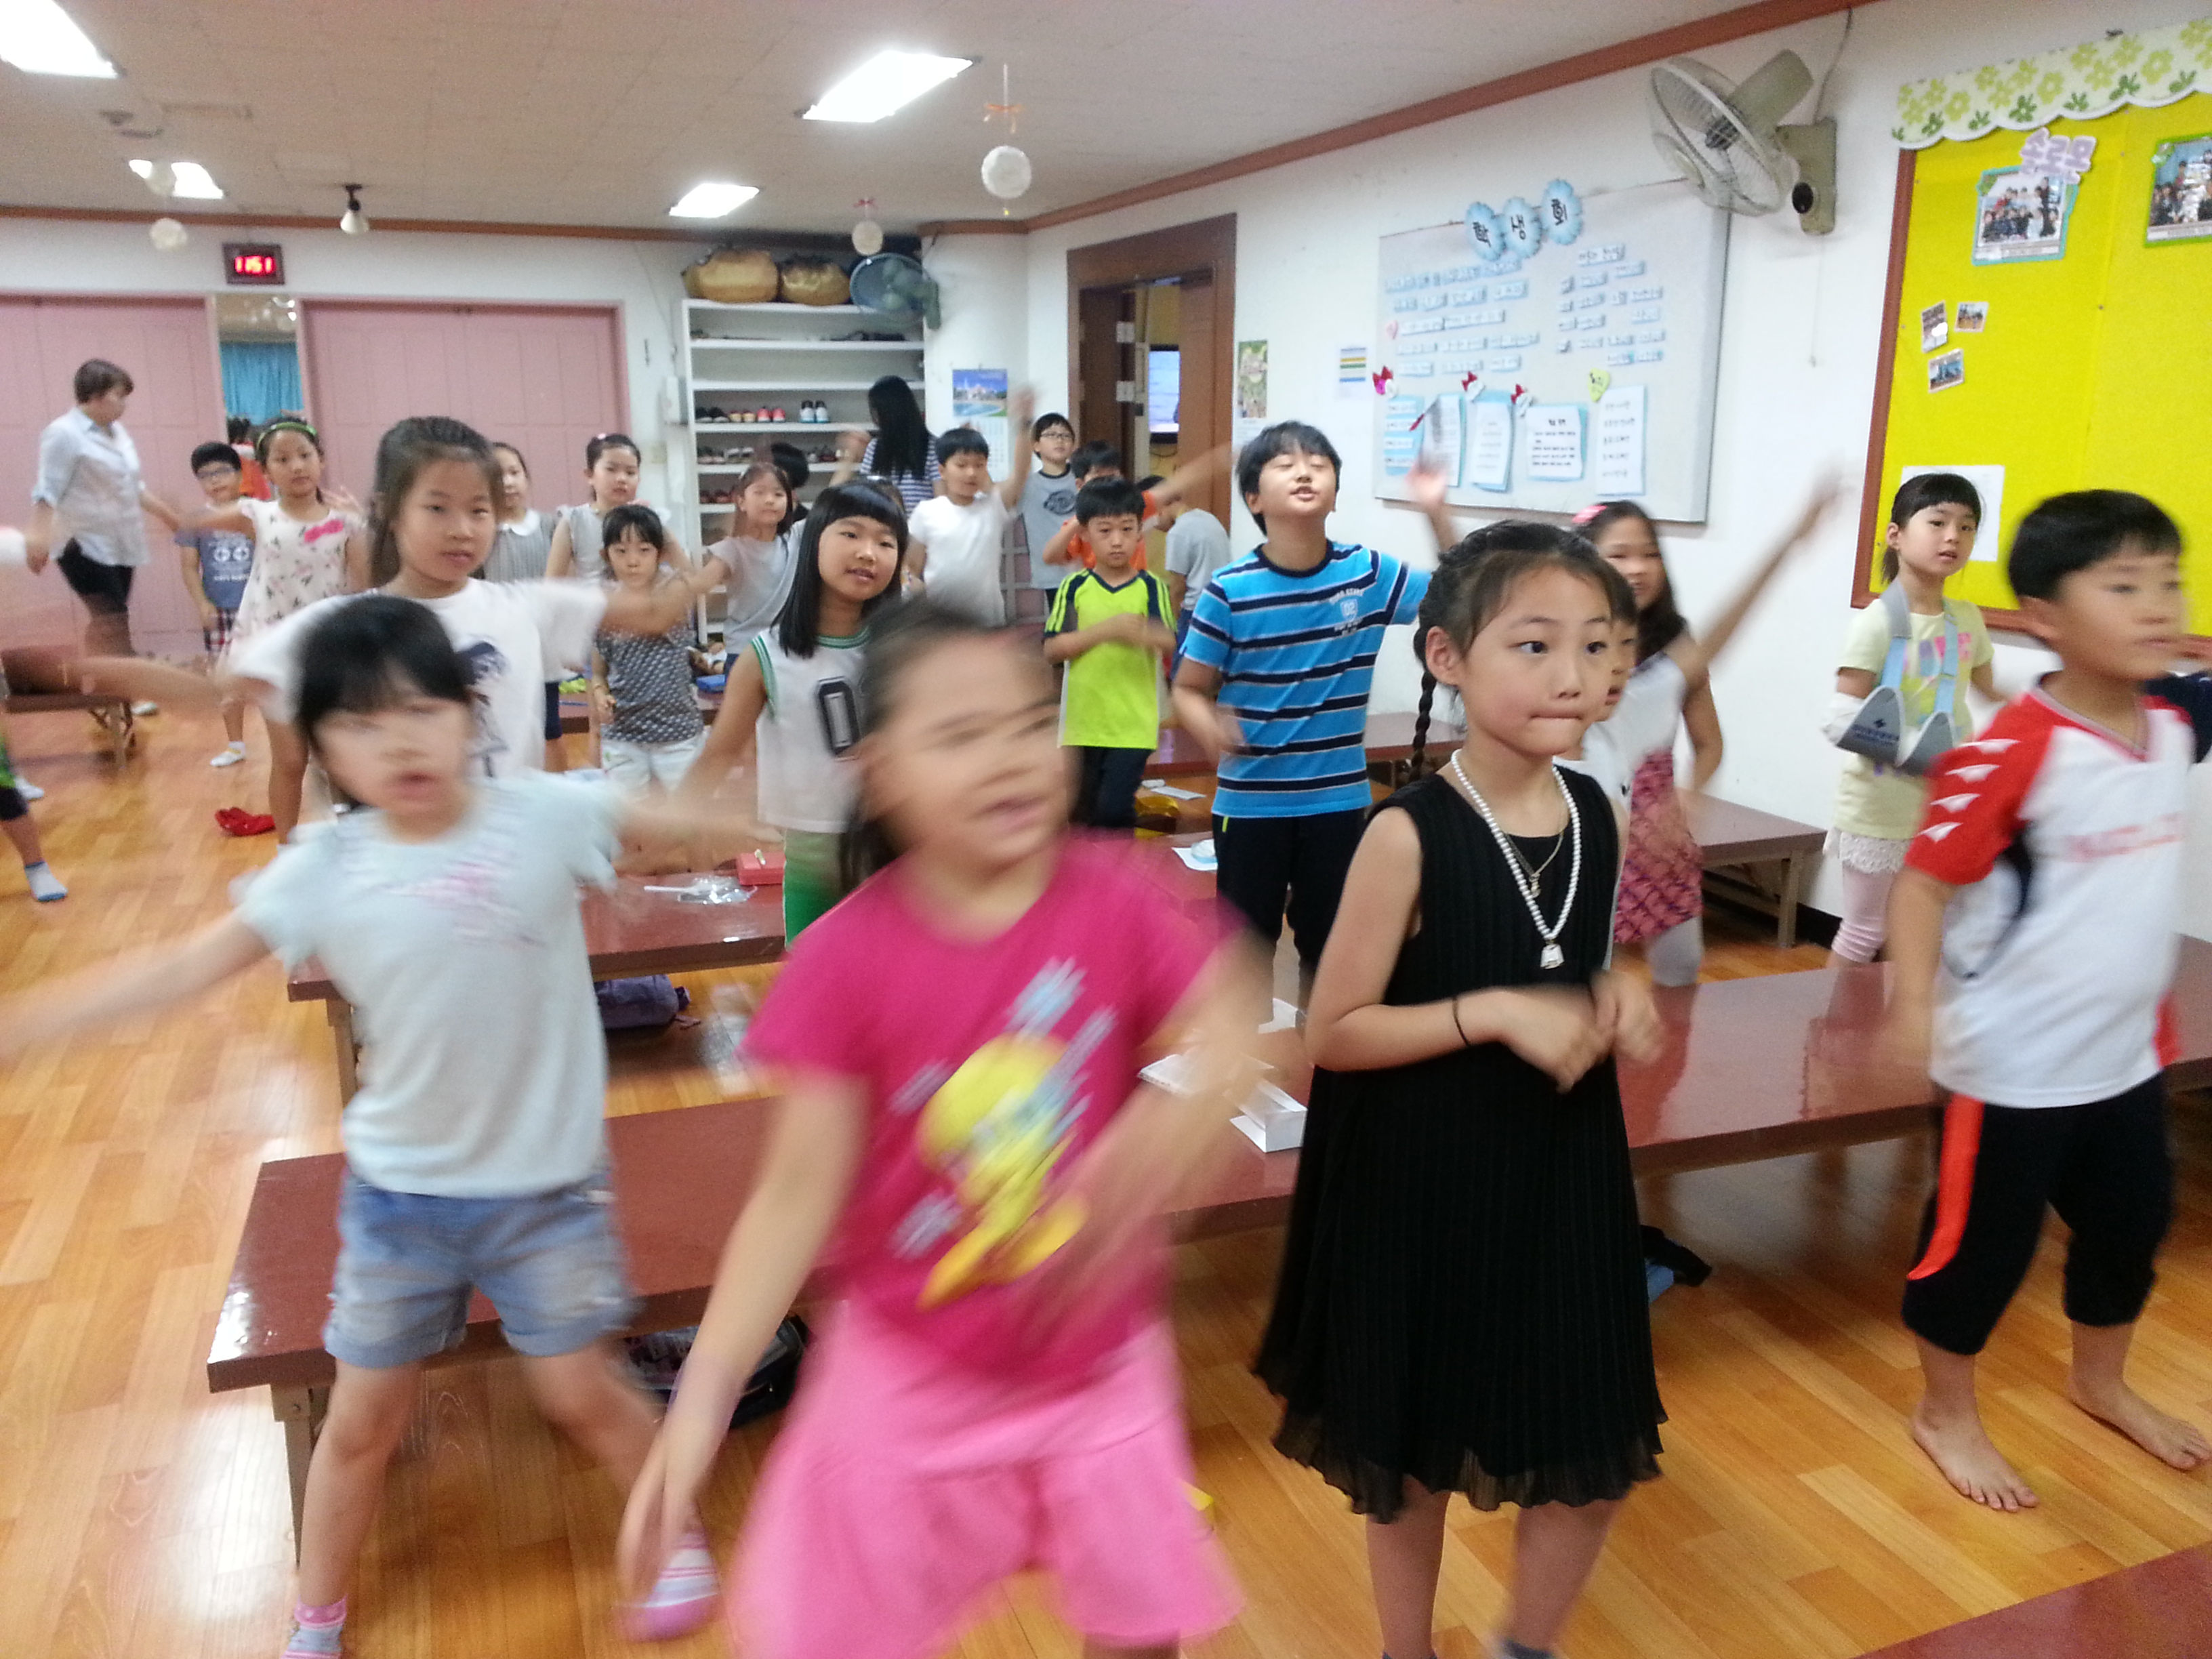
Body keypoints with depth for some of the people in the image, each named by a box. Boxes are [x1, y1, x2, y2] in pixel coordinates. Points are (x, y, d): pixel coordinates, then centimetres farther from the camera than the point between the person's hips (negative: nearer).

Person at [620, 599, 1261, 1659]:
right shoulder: (846, 956, -18)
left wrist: (1173, 1125, -30)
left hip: (1100, 1363, 2)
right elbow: (798, 1193, -14)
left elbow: (1225, 1047, -8)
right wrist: (704, 1393, -20)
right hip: (912, 1373, -1)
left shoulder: (1112, 901, -14)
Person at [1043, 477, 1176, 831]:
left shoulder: (1150, 587, -2)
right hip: (1083, 721, 2)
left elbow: (1169, 642, -14)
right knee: (1083, 811, 13)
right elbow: (1051, 649, -7)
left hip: (1133, 724, -2)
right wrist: (1104, 630, -18)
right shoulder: (1074, 588, 0)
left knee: (1114, 809, -9)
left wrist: (1140, 634, -35)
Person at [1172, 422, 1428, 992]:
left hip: (1338, 800, 2)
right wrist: (1211, 728, -27)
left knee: (1330, 942, 15)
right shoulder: (1230, 588, -11)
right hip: (1250, 803, -2)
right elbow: (1189, 688, -4)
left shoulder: (1368, 574, -5)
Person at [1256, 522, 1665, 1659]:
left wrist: (1617, 1006, -8)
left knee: (1596, 1461, 15)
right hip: (1423, 1185, -5)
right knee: (1413, 1457, 15)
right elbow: (1333, 1033, -16)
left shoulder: (1600, 818, -2)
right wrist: (1495, 1013, -26)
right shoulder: (1409, 835, -20)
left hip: (1563, 1173, 5)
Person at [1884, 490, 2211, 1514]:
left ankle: (2101, 1383, 50)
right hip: (2012, 1062, -8)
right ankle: (1947, 1415, 29)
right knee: (1983, 1239, 7)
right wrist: (1914, 1003, -34)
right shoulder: (2013, 752, -23)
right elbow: (1924, 880, -24)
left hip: (2125, 1053, 8)